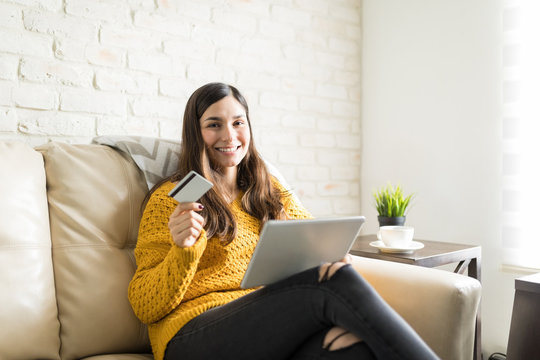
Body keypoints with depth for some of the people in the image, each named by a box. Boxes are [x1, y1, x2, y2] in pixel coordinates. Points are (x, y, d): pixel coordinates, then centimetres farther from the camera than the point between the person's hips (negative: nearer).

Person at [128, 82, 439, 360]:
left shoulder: (271, 191, 20)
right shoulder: (170, 199, 5)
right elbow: (145, 306, 1)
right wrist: (183, 250, -19)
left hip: (275, 329, 4)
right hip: (195, 334, -3)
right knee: (331, 280, -27)